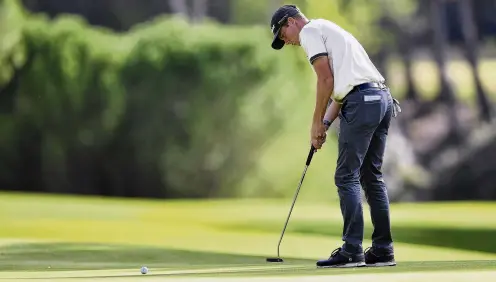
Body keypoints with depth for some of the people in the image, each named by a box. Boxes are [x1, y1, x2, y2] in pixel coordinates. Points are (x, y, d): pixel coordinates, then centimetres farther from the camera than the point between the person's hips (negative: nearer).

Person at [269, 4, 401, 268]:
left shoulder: (310, 31, 1)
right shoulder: (329, 29, 30)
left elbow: (326, 80, -9)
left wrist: (317, 122, -2)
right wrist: (326, 123, 18)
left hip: (361, 103, -9)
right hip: (382, 98, 9)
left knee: (347, 177, -6)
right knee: (371, 176, 12)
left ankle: (352, 251, -9)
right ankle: (383, 249, 11)